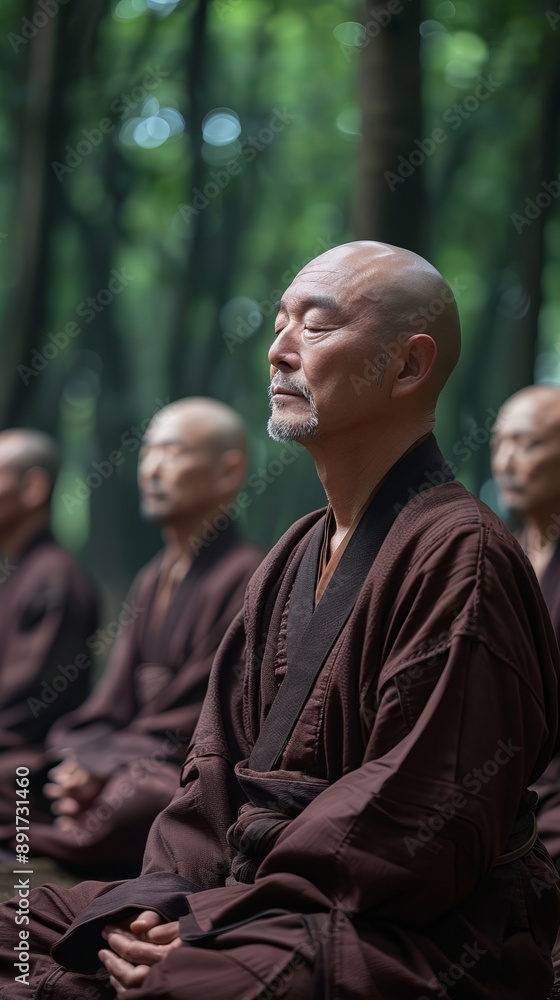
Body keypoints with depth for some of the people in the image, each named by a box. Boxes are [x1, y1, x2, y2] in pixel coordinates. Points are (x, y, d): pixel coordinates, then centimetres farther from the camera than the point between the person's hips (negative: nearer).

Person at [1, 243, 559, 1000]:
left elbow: (410, 829, -18)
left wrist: (210, 922, -17)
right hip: (250, 898, 8)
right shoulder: (294, 559, 16)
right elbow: (219, 759, 13)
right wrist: (167, 899, -5)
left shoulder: (461, 554, -12)